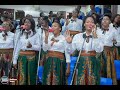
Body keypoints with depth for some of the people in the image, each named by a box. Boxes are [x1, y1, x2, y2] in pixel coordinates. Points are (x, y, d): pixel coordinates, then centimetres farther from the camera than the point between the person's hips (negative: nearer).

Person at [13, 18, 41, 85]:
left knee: (31, 76, 2)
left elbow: (39, 47, -4)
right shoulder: (20, 34, 9)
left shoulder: (36, 35, 0)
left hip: (32, 57, -2)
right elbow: (17, 47, 9)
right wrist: (15, 60, 6)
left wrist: (31, 46, -24)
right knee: (22, 77, -1)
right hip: (22, 57, 2)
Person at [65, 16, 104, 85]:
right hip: (81, 63, 0)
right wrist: (69, 43, -15)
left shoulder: (98, 36, 3)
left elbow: (99, 50, -13)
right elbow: (70, 51, 4)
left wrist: (95, 37, -22)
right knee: (80, 82, 1)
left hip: (92, 64, 0)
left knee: (92, 82, 5)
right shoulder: (77, 36, 5)